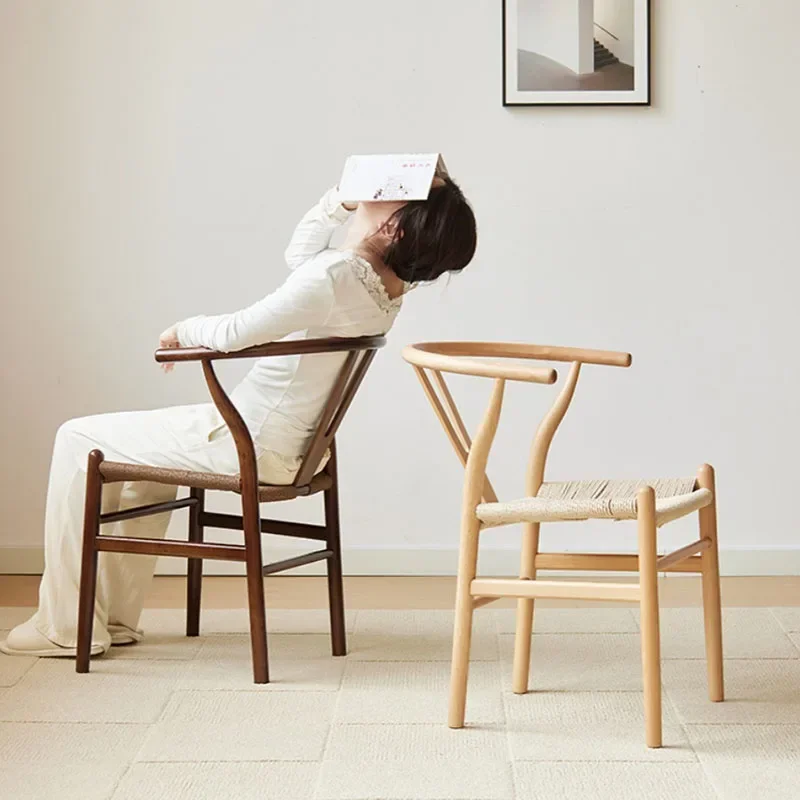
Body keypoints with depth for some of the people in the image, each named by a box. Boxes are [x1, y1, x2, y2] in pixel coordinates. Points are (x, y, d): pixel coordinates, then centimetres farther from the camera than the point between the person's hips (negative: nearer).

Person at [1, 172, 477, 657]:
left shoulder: (337, 275, -28)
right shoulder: (388, 285, 0)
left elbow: (235, 334, -28)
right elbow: (298, 253, 16)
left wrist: (184, 331, -8)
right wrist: (341, 200, 2)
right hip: (287, 445, 10)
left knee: (79, 441, 3)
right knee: (144, 447, 33)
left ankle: (67, 628, 9)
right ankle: (118, 618, 35)